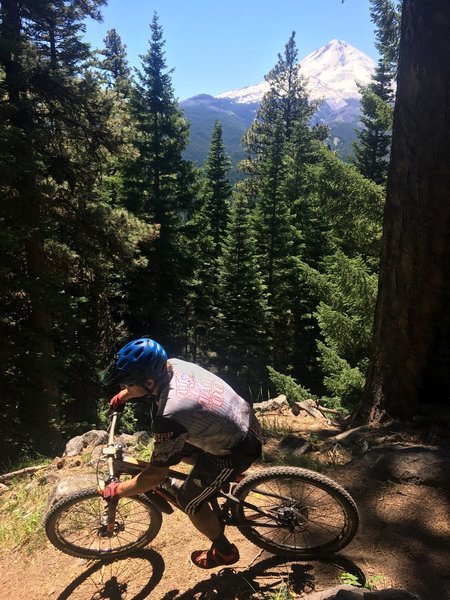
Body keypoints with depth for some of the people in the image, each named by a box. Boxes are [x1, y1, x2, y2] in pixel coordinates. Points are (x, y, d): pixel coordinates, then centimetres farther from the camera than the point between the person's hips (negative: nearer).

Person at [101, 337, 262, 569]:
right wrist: (122, 396, 22)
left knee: (189, 502, 11)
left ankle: (224, 551, 33)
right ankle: (223, 479, 39)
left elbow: (156, 475, -22)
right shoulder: (172, 365, -13)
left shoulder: (169, 417, -35)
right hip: (243, 416, 8)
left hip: (236, 451, -8)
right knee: (179, 448, 22)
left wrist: (117, 491, -8)